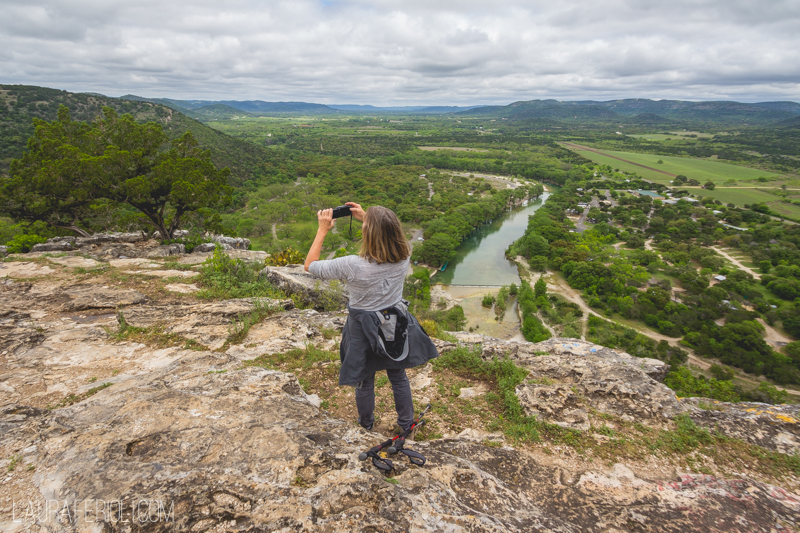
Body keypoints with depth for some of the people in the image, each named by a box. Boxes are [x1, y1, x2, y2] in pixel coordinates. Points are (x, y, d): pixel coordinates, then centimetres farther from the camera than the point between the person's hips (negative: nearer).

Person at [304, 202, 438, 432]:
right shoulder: (403, 257, -20)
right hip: (396, 326, 3)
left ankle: (366, 422, 47)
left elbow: (310, 265, -16)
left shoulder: (352, 265, -31)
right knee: (398, 376, 25)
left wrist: (323, 230, -11)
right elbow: (390, 234, 6)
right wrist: (366, 217, 4)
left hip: (364, 331, -3)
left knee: (365, 380, 22)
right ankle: (406, 422, 45)